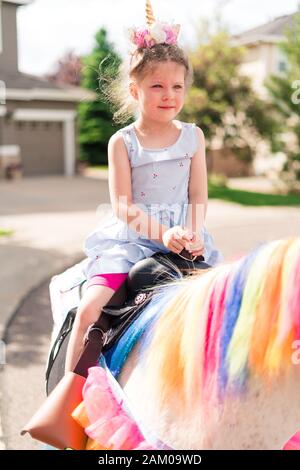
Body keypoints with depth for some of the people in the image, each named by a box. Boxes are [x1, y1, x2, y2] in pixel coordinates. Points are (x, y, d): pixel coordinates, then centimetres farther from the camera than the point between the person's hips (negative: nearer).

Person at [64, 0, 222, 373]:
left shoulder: (193, 137, 7)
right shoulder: (122, 142, -1)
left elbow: (198, 196, 4)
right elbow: (122, 206, -8)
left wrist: (192, 233, -16)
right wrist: (162, 233, -23)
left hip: (183, 237, 3)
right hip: (130, 239, -3)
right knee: (88, 310, -17)